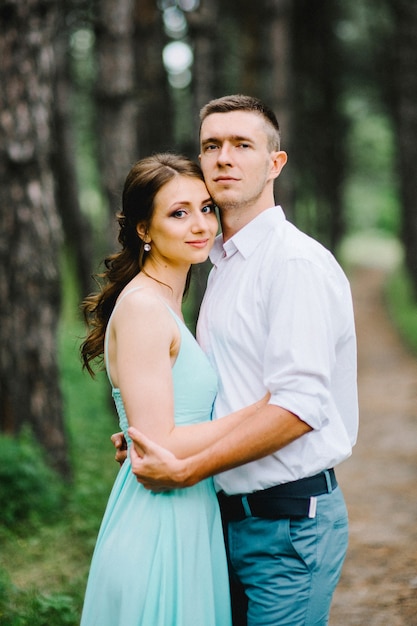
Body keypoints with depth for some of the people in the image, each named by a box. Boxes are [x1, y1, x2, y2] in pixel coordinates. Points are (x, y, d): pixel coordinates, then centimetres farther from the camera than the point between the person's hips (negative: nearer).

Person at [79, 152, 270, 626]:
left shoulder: (165, 304, 13)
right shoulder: (141, 307, -16)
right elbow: (159, 448, -21)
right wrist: (263, 407, -16)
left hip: (187, 519, 9)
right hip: (158, 529, -9)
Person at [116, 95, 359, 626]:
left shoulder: (298, 263, -14)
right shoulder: (223, 264, 15)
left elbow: (298, 407, -23)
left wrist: (184, 471, -21)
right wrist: (154, 441, 11)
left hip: (289, 522, -9)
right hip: (232, 516, 9)